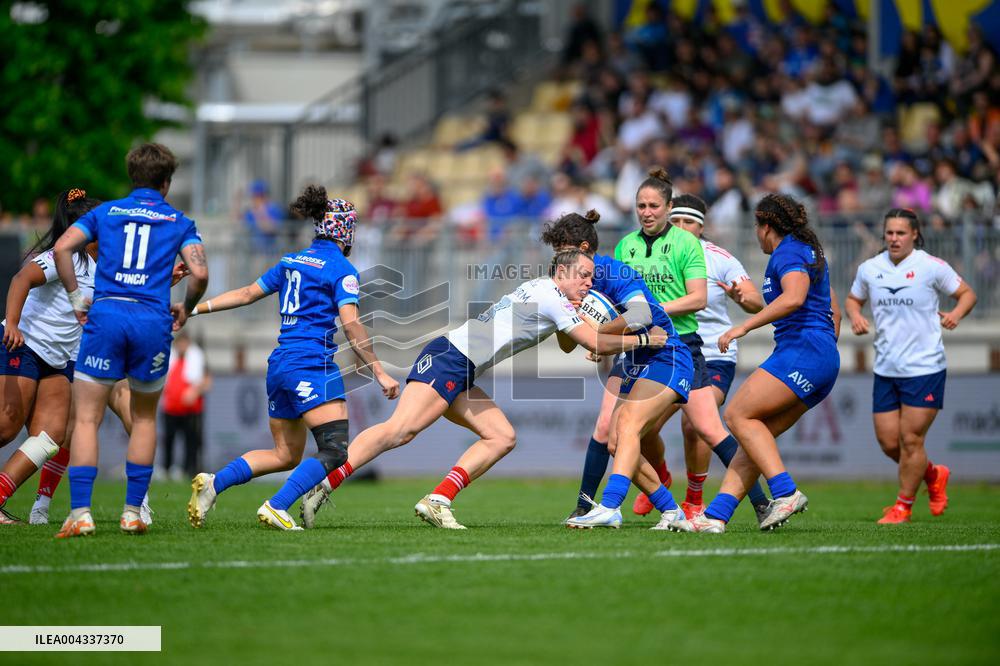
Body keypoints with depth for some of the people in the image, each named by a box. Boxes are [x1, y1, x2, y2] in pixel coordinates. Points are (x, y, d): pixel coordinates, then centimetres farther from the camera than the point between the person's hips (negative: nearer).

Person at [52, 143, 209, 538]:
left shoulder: (105, 212, 15)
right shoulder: (179, 223, 13)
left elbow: (62, 247, 1)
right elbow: (199, 273, -2)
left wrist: (76, 297, 9)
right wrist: (186, 309, 15)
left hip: (106, 315, 0)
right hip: (153, 321, 0)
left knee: (86, 419, 0)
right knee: (144, 419, 19)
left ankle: (80, 512, -14)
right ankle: (132, 512, 14)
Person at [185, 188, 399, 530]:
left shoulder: (291, 261, 17)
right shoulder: (341, 269, -5)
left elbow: (247, 293, 20)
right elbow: (351, 323, -14)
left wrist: (197, 308, 28)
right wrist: (379, 373, -12)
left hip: (279, 365, 8)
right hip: (312, 364, -8)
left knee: (285, 454, 14)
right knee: (335, 450, -10)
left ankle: (213, 483, 0)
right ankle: (277, 507, -22)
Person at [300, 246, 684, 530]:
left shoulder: (542, 292, 21)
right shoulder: (550, 296, -7)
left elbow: (567, 345, 35)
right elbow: (597, 344, -9)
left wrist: (580, 309, 20)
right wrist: (642, 340, 4)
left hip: (460, 375, 10)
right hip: (449, 359, -10)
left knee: (502, 437, 3)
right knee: (400, 430, -22)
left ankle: (437, 501, -7)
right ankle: (323, 483, -30)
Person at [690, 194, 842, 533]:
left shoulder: (787, 252, -6)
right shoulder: (809, 252, 25)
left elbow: (793, 297, -25)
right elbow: (834, 312, 30)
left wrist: (744, 326, -23)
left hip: (802, 350, -10)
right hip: (825, 359, 10)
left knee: (739, 415, -11)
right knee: (756, 431, 4)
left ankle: (786, 492, -21)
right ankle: (716, 515, -5)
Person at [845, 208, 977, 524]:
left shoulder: (931, 267, -6)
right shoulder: (869, 269, 5)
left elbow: (967, 293, 3)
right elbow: (853, 298, 22)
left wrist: (956, 313, -17)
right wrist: (855, 315, 0)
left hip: (924, 368, -5)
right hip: (885, 370, 5)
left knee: (911, 439, -6)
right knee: (888, 443, 3)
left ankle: (903, 505, 11)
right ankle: (934, 475, 31)